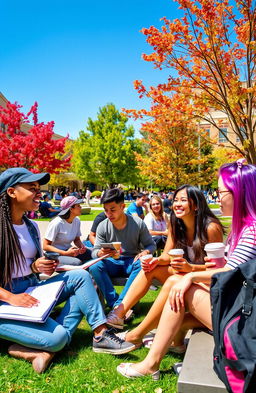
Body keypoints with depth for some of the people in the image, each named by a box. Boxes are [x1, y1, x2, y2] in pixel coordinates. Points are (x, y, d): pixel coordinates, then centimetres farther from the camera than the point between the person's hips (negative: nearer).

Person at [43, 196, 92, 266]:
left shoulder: (77, 221, 1)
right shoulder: (57, 223, -20)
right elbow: (45, 246, -18)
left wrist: (81, 246, -10)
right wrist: (65, 253, -27)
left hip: (68, 250, 7)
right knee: (77, 262, -33)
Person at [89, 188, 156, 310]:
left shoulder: (138, 224, -8)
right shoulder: (103, 227, -4)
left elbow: (151, 245, 1)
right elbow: (94, 251, -4)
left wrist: (145, 252, -25)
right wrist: (100, 253, -30)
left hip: (132, 262, -1)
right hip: (112, 263, 1)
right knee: (94, 266, -30)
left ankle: (120, 304, -30)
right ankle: (115, 304, -29)